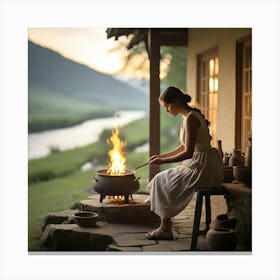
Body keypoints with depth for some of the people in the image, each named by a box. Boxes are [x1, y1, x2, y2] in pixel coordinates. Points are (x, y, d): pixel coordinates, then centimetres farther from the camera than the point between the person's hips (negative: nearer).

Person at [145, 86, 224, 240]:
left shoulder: (190, 119, -18)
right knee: (164, 179, 17)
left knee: (163, 181, 0)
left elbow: (188, 153, -22)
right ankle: (165, 227, 18)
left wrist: (163, 161, -13)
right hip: (206, 166, 10)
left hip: (203, 169, -10)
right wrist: (162, 156, 17)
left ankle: (165, 229, 9)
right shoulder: (190, 116, 13)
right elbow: (184, 147, 21)